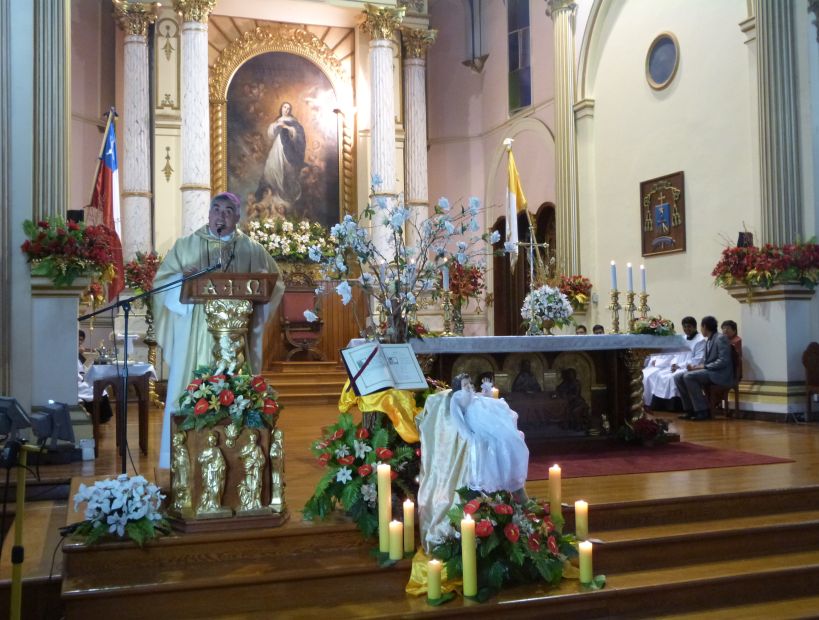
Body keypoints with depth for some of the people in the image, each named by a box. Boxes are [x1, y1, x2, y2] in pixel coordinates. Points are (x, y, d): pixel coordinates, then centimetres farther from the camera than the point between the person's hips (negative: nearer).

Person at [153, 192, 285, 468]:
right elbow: (162, 281, 5)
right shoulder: (186, 245, 8)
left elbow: (276, 283, 11)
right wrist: (182, 279, -15)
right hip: (194, 336, 0)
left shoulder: (252, 249, 9)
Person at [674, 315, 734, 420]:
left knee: (688, 376, -28)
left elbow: (723, 361, -20)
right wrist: (696, 366, 0)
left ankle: (703, 411, -21)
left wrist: (703, 366, -19)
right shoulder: (708, 340, 17)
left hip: (720, 374, -9)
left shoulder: (720, 338, -12)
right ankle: (691, 409, -3)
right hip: (708, 371, 9)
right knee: (678, 377, -5)